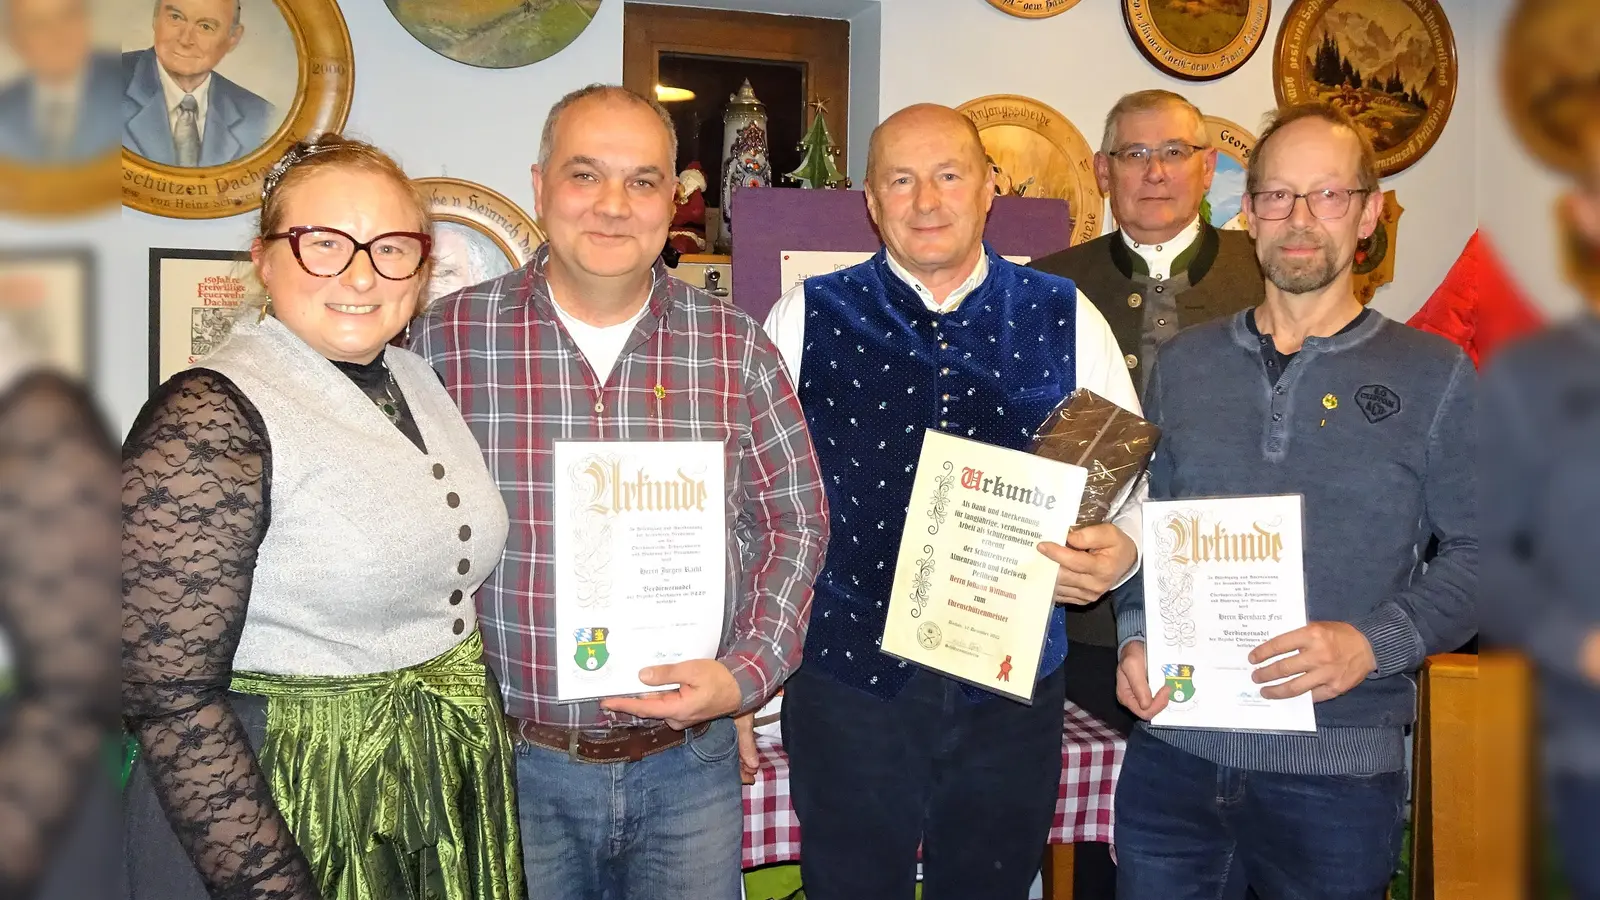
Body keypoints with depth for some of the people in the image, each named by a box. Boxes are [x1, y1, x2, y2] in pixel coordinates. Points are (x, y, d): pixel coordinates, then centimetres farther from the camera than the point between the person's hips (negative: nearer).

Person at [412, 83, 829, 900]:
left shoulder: (736, 348, -1)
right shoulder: (447, 339, -5)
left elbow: (796, 524, 5)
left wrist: (747, 673, -7)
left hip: (689, 764, 1)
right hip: (512, 765, -1)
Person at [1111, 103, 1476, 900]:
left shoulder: (1433, 374, 0)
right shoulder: (1184, 362, 8)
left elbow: (1477, 553, -2)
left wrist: (1371, 644, -16)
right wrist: (1135, 637, -4)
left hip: (1338, 769, -2)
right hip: (1173, 750, 2)